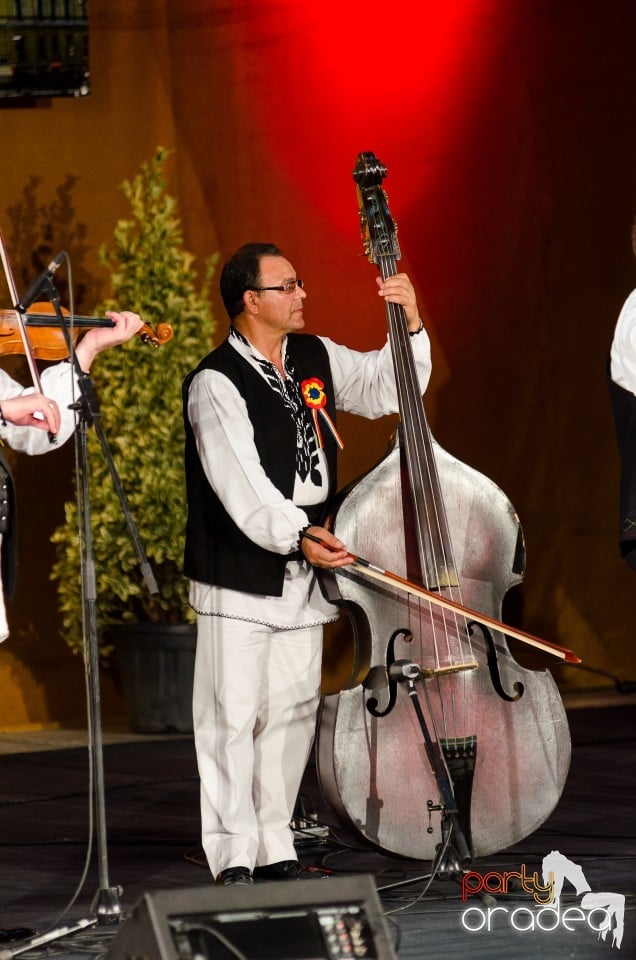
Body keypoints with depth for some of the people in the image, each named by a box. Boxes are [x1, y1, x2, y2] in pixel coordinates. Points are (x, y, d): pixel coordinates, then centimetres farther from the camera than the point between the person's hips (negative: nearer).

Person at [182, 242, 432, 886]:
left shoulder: (316, 358, 10)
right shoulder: (216, 384, -13)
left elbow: (387, 387, 19)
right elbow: (241, 484, -24)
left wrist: (410, 325, 3)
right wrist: (297, 534, -37)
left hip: (303, 576, 8)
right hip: (239, 578, -7)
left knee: (293, 713, 11)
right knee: (233, 716, -6)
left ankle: (276, 851, 19)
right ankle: (233, 859, -3)